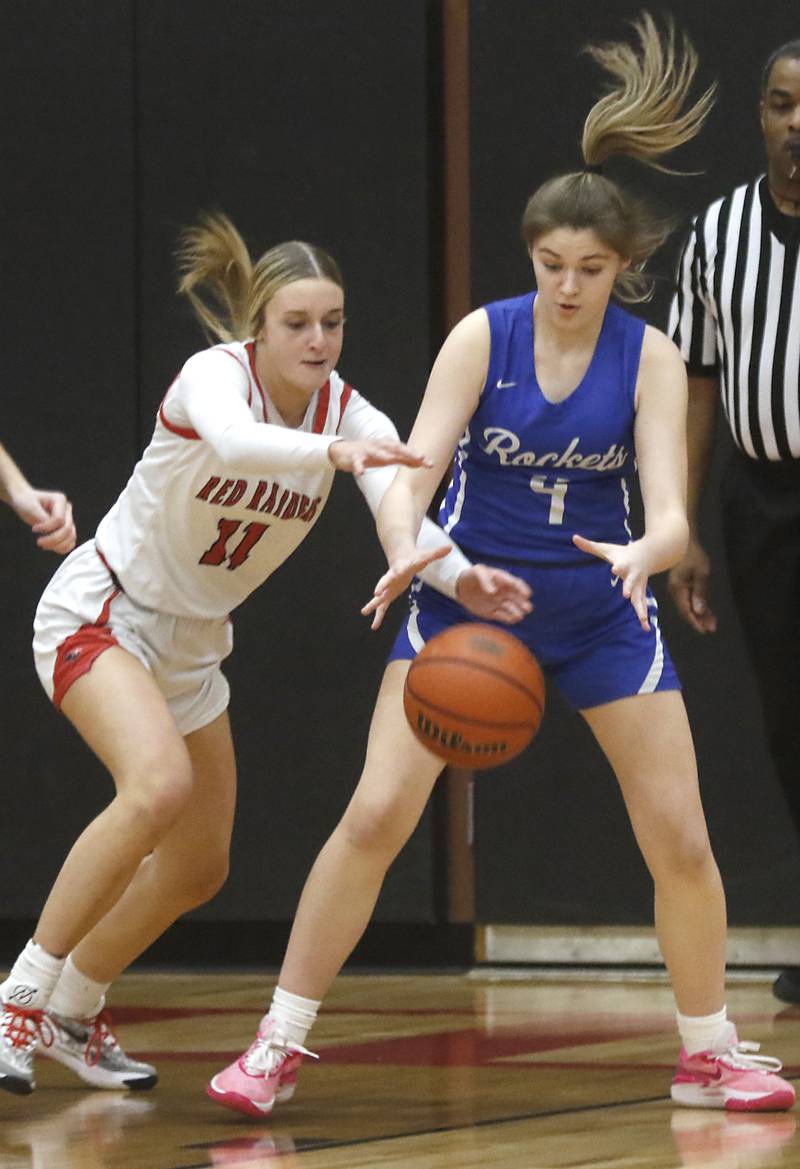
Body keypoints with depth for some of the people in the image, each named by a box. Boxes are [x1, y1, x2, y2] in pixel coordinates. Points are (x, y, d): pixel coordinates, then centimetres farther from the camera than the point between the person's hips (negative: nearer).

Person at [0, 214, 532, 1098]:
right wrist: (332, 451, -68)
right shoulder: (215, 373, -24)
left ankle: (73, 1015, 34)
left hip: (190, 642, 7)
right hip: (98, 614, -7)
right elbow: (231, 438, -49)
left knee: (199, 868, 11)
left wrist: (458, 576, -51)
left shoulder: (349, 414, -11)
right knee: (159, 784, -31)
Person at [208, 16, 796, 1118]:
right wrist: (407, 551, -41)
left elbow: (670, 509, -19)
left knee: (681, 839, -2)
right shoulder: (482, 337, -12)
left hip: (599, 608, 1)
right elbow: (408, 477, -19)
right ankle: (279, 1045, -4)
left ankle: (710, 1054, 17)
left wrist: (643, 551, -43)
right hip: (466, 594, -1)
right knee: (374, 817, -12)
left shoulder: (650, 358, -10)